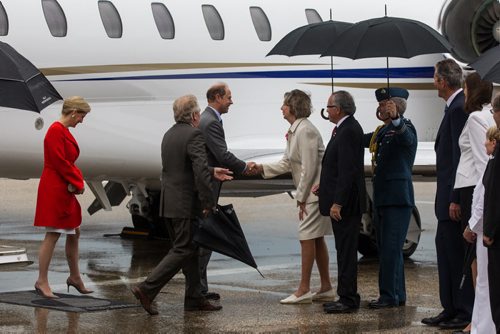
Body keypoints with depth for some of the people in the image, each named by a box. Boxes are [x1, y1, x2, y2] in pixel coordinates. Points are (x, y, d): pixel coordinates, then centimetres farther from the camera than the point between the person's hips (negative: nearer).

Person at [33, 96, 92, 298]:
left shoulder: (64, 131, 15)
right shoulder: (56, 131, -17)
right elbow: (59, 162, -21)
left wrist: (77, 181, 0)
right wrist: (78, 182, -10)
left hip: (65, 191, 10)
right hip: (54, 190, -10)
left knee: (74, 233, 16)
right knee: (52, 235, -8)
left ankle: (75, 277, 26)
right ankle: (42, 282, -4)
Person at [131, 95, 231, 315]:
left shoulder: (169, 135, 13)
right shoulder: (193, 135, -14)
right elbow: (200, 171, -22)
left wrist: (212, 171, 25)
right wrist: (208, 203, -17)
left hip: (168, 203, 9)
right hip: (186, 204, -9)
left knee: (190, 250, 15)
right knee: (183, 251, -4)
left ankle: (194, 299, 18)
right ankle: (147, 289, -10)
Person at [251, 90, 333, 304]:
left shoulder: (305, 131, -18)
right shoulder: (294, 131, 14)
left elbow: (309, 168, -20)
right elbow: (287, 163, 17)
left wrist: (301, 196, -16)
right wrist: (261, 169, 7)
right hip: (310, 192, 10)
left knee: (307, 238, -8)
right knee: (317, 239, 12)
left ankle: (304, 290, -5)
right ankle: (326, 288, 17)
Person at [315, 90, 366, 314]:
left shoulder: (349, 131, -17)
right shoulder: (346, 128, 14)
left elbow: (348, 170, -22)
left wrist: (337, 203, -23)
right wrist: (324, 185, 12)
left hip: (346, 203, -10)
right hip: (342, 200, 10)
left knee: (346, 251, -6)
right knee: (345, 250, 14)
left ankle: (348, 299, -2)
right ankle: (347, 296, 20)